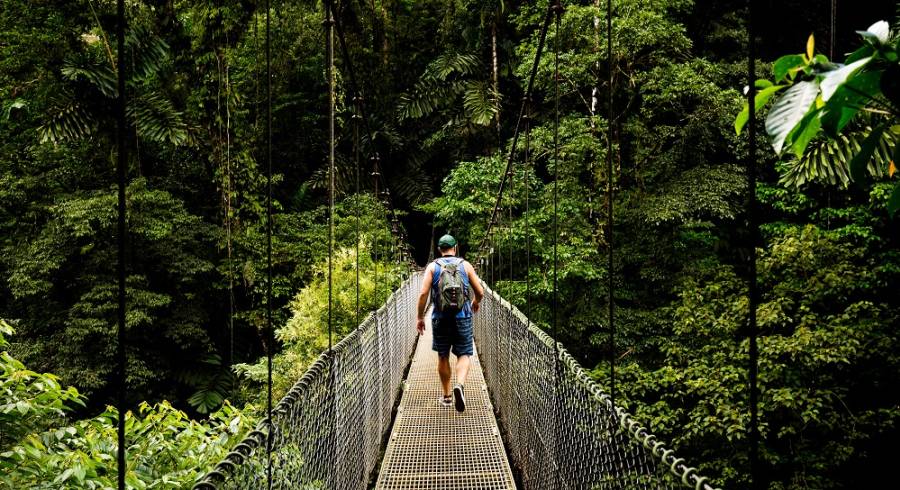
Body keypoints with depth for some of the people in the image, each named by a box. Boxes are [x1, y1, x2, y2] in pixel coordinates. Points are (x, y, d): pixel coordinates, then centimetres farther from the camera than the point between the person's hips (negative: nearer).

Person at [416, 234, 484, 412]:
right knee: (463, 355, 6)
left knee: (443, 357, 14)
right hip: (462, 317, -1)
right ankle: (460, 385, -21)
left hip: (440, 318, 1)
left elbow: (423, 294, -7)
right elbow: (480, 292, 3)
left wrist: (420, 317, 2)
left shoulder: (432, 267, 2)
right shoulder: (465, 265, 3)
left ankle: (447, 396, 22)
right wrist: (476, 302, 25)